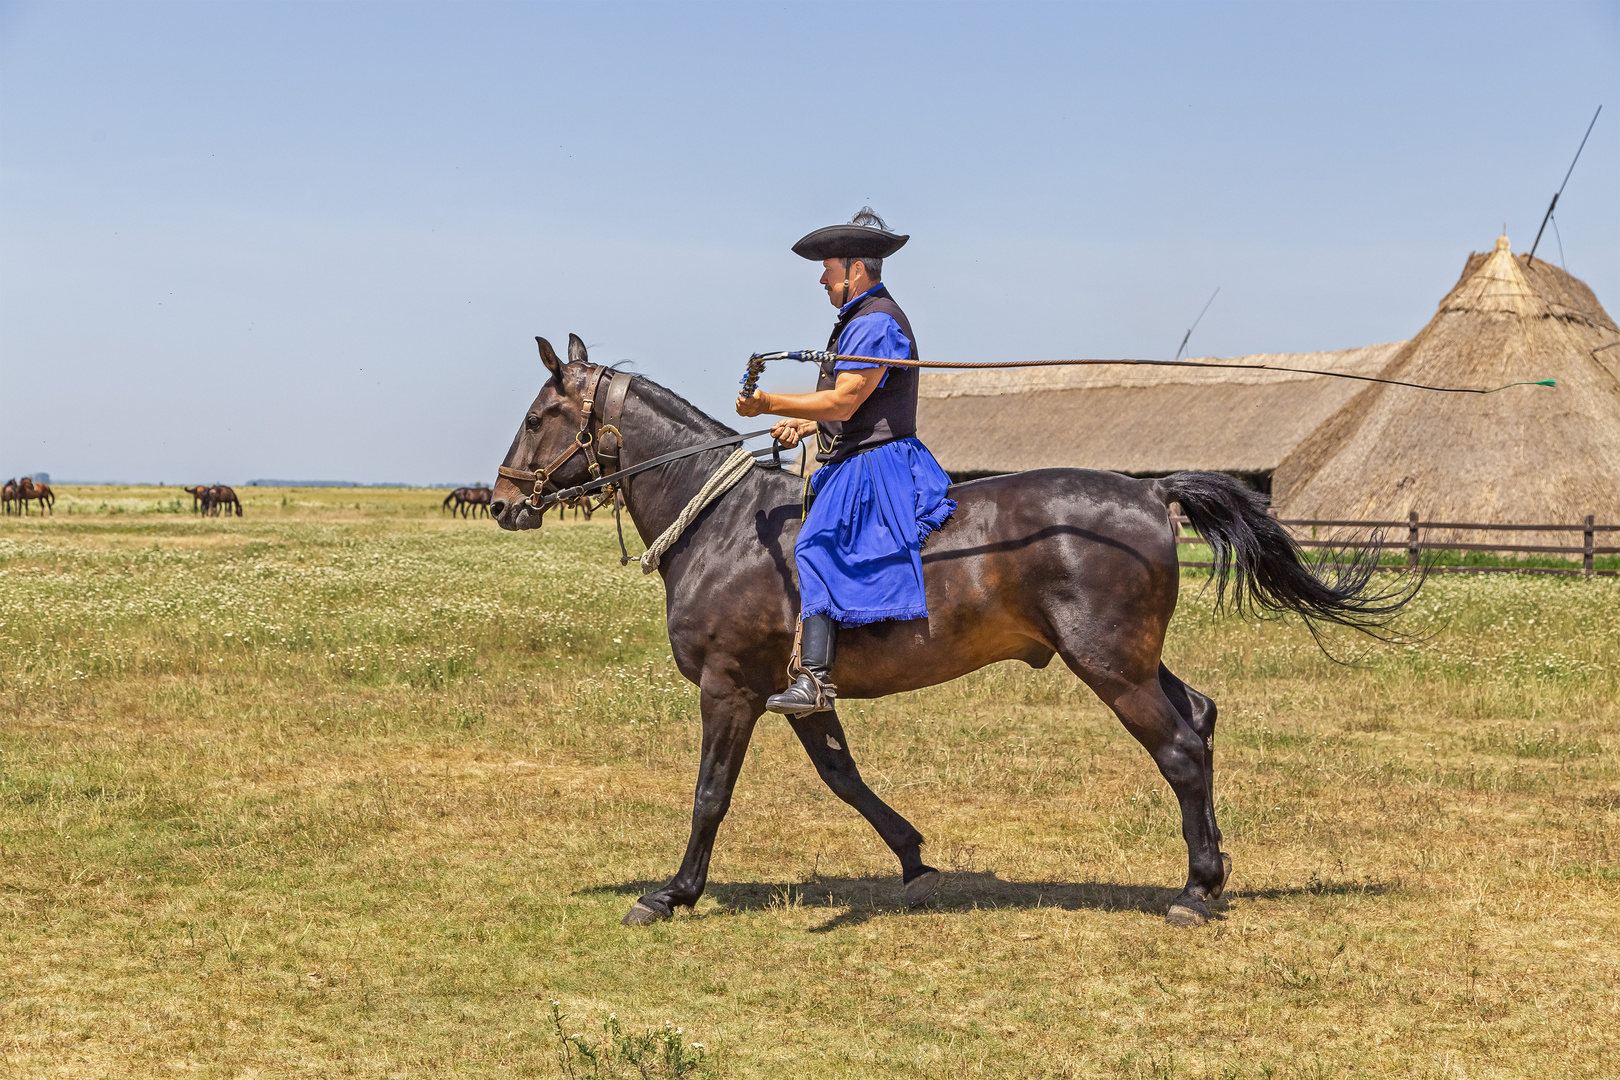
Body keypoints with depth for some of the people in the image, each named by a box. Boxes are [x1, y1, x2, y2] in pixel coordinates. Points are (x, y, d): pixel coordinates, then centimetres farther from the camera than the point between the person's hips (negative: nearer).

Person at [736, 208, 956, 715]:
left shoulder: (877, 322, -13)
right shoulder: (861, 320, 22)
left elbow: (843, 403, -21)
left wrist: (770, 404, -18)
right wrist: (804, 425, 15)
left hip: (873, 465, -12)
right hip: (855, 464, 12)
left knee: (816, 545, -26)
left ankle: (814, 677, -36)